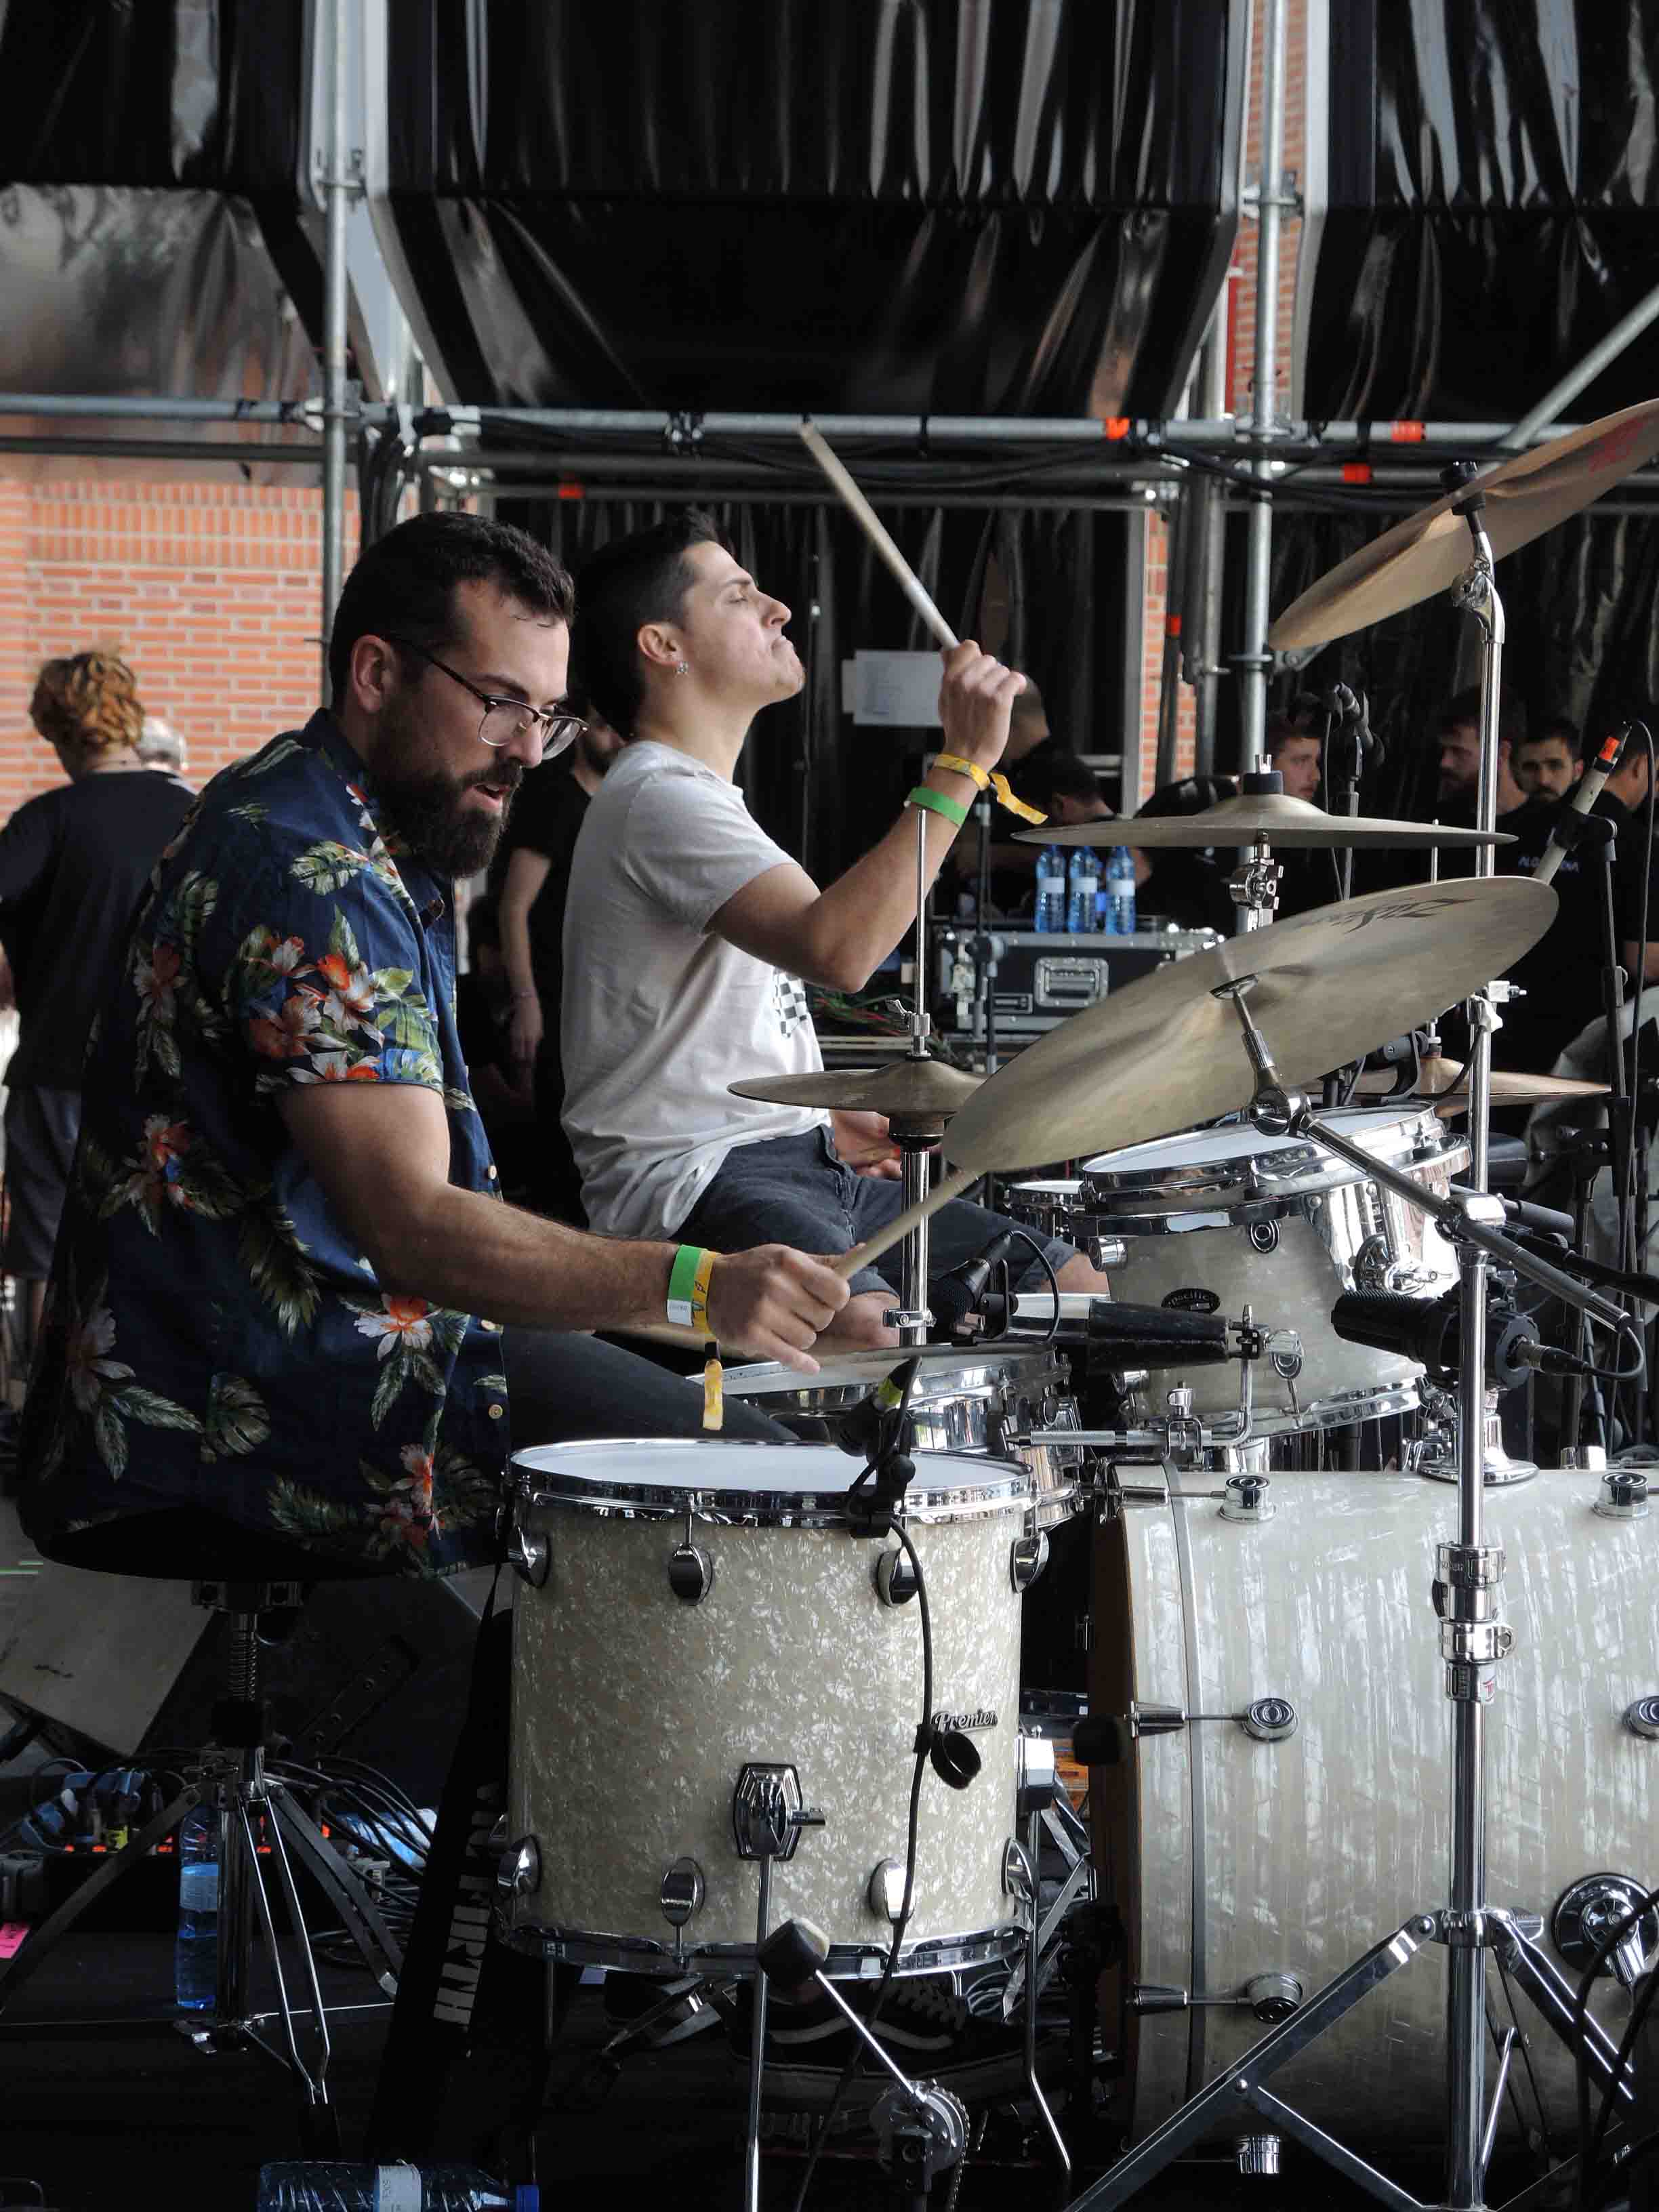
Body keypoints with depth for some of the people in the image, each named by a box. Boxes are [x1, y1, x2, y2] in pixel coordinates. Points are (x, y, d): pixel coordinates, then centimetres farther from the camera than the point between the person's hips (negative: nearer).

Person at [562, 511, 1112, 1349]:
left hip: (804, 1163, 11)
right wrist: (961, 764, -25)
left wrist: (825, 1118, 13)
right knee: (874, 1338, -38)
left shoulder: (705, 797, 22)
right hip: (690, 1186, -11)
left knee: (1080, 1291, 7)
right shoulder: (658, 800, -13)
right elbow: (837, 950, -29)